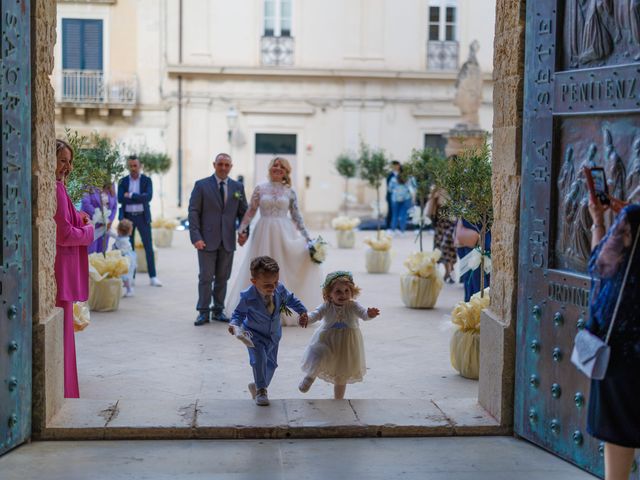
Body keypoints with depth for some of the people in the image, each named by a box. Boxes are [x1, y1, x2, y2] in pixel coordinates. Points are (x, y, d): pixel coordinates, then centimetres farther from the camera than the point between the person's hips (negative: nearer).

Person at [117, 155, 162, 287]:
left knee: (148, 246, -2)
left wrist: (131, 196, -15)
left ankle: (153, 277, 1)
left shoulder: (146, 180, 1)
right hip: (127, 217, 1)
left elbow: (148, 197, -14)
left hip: (143, 216, -1)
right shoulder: (123, 181, 5)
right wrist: (139, 199, -15)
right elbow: (120, 199, -9)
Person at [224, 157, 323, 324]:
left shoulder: (290, 192, 5)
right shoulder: (260, 189, 3)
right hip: (263, 234, 0)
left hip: (284, 234, 0)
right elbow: (250, 211, 4)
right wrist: (242, 229, -8)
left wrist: (307, 238, 3)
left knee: (284, 270, 0)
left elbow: (296, 216, 7)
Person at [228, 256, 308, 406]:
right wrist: (234, 323, -31)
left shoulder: (280, 289, -21)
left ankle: (257, 386, 41)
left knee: (271, 364, 16)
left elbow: (291, 299, 1)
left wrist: (302, 312, -5)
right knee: (259, 359, -24)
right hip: (254, 334, -5)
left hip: (273, 334, 5)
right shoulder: (248, 297, -30)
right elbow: (239, 312, -12)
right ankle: (260, 390, -5)